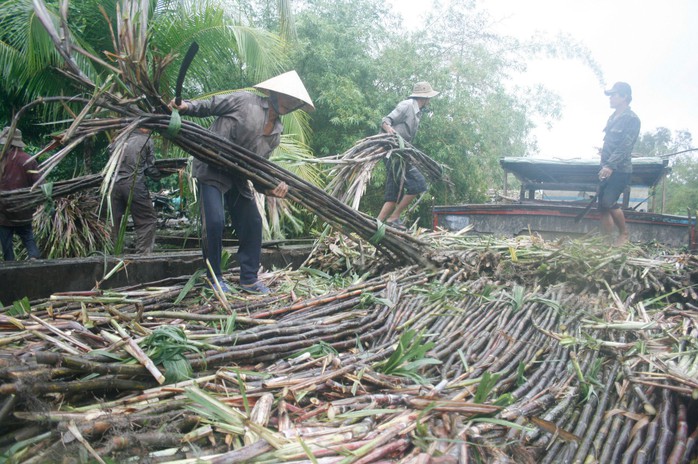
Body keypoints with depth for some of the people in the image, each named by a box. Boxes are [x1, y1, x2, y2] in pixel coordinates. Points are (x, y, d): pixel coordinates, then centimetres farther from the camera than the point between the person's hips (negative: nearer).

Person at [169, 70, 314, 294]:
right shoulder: (244, 100, -9)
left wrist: (271, 187, -14)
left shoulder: (276, 131, 8)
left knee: (252, 223, 4)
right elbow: (208, 107, -2)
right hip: (211, 170, -7)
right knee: (214, 221, -15)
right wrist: (186, 106, -21)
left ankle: (249, 278, 18)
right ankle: (214, 277, 4)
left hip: (238, 177, 7)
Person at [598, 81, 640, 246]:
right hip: (608, 170, 8)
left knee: (609, 202, -18)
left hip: (620, 170, -8)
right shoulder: (613, 118, 16)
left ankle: (624, 234, 1)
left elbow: (625, 146, -19)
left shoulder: (632, 119, -9)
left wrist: (610, 165, -27)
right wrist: (604, 166, 17)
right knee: (602, 206, 4)